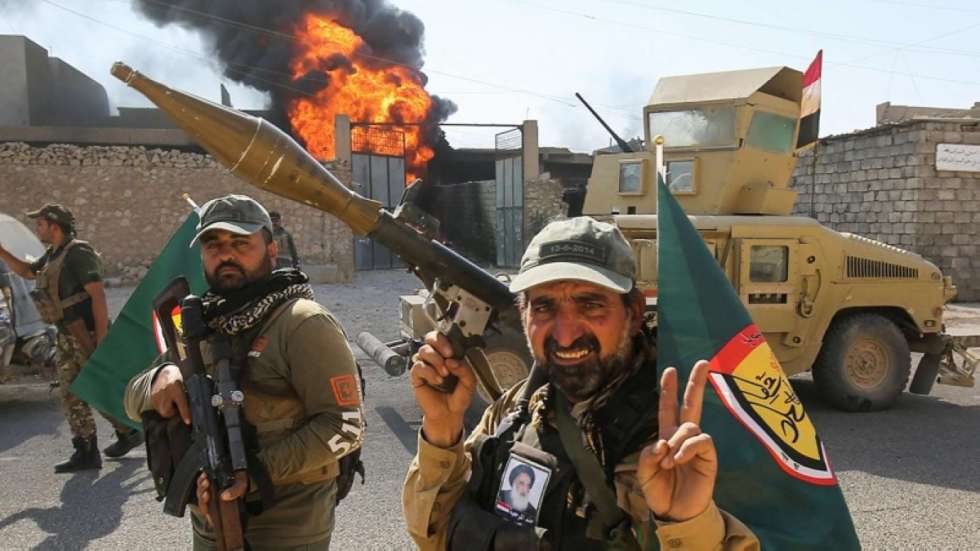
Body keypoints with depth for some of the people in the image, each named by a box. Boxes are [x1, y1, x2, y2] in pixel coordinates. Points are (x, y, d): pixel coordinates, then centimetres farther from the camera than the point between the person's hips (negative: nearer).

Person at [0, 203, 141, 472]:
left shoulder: (78, 252, -14)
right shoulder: (53, 255, 15)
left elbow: (98, 294, -19)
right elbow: (26, 271, 34)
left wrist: (101, 337, -22)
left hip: (86, 333, -10)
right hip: (67, 336, 10)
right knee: (71, 394, 11)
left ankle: (128, 432, 10)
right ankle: (86, 453, 19)